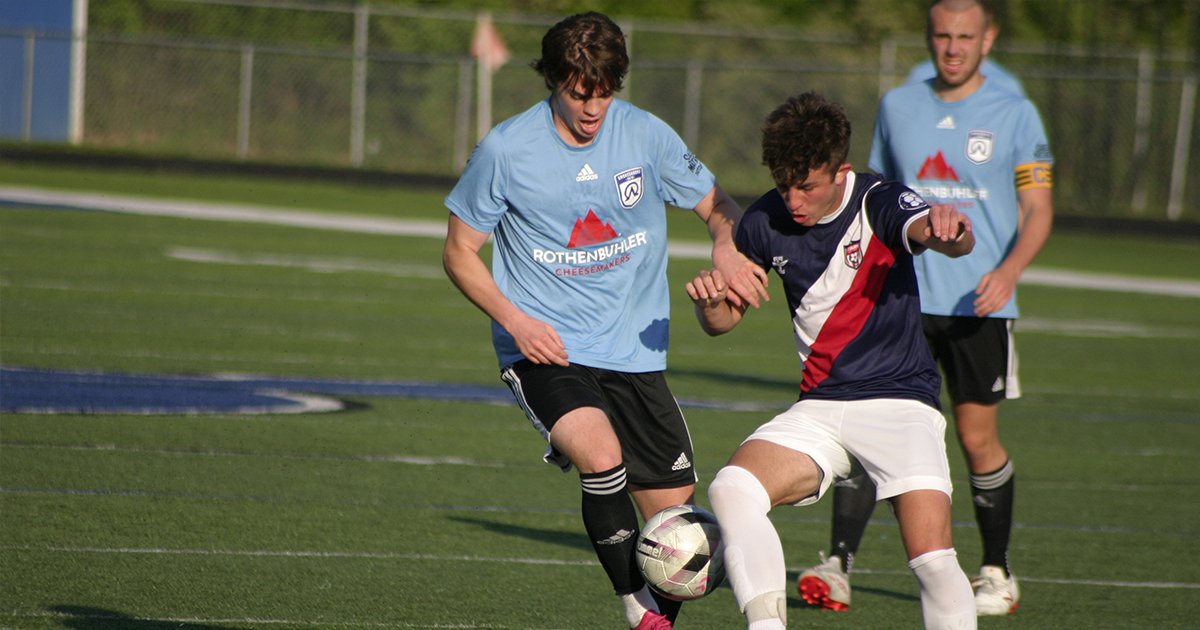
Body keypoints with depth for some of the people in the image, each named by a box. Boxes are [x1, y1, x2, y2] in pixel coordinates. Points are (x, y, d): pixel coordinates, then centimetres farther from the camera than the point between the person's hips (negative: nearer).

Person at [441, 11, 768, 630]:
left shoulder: (646, 135, -3)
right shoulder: (505, 149, -9)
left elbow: (716, 203, 11)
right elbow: (459, 251, 1)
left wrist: (726, 246, -13)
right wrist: (515, 320, -14)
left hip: (635, 353, 4)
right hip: (545, 348, -4)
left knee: (673, 508, 4)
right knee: (601, 455, -31)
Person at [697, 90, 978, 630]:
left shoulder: (879, 203, -12)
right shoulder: (765, 222, 1)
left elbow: (952, 241, -32)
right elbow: (725, 320, 13)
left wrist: (949, 229, -58)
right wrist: (709, 300, -12)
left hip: (901, 402, -4)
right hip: (819, 407, 4)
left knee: (933, 560, -21)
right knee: (730, 489, -24)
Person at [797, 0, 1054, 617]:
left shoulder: (1015, 114, 1)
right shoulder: (898, 107, 10)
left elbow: (1037, 209, -2)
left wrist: (1009, 270, -19)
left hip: (979, 304, -2)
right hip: (902, 299, 2)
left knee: (977, 438, 3)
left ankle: (997, 574, 20)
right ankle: (837, 567, -14)